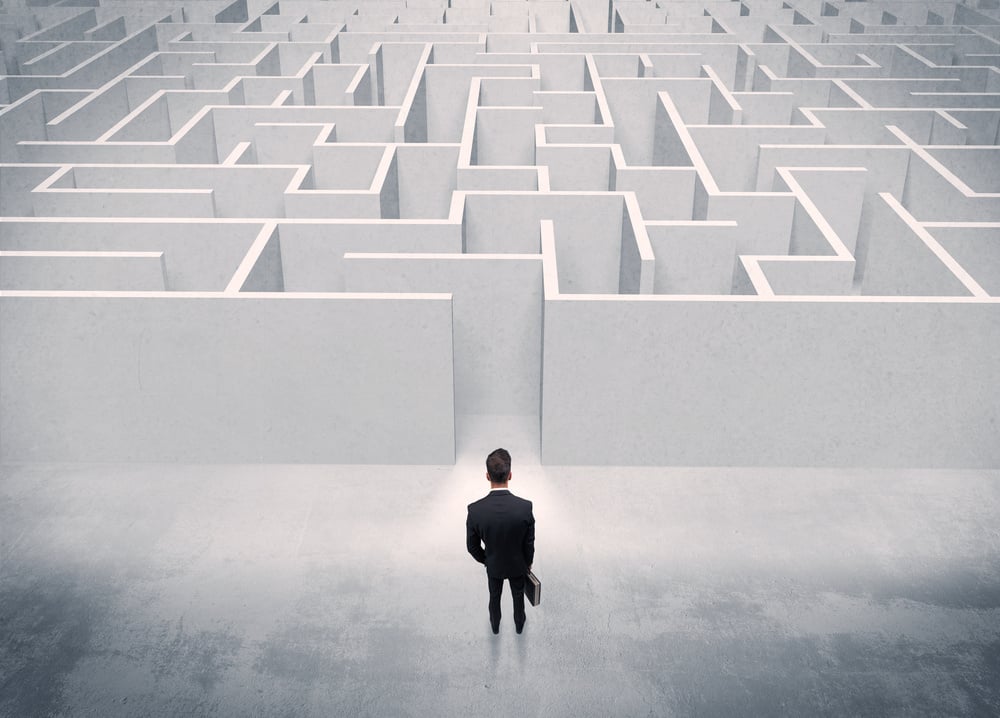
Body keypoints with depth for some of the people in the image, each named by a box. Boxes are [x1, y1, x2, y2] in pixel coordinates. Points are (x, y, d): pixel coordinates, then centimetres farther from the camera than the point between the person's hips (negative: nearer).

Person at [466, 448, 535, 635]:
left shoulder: (475, 510, -33)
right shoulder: (525, 507, -34)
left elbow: (472, 546, -16)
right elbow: (529, 543, -17)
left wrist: (486, 560, 6)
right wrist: (528, 562, 4)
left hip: (493, 565, 0)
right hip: (518, 564, 0)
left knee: (494, 597, 30)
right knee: (518, 596, 29)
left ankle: (495, 625, 55)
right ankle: (519, 623, 54)